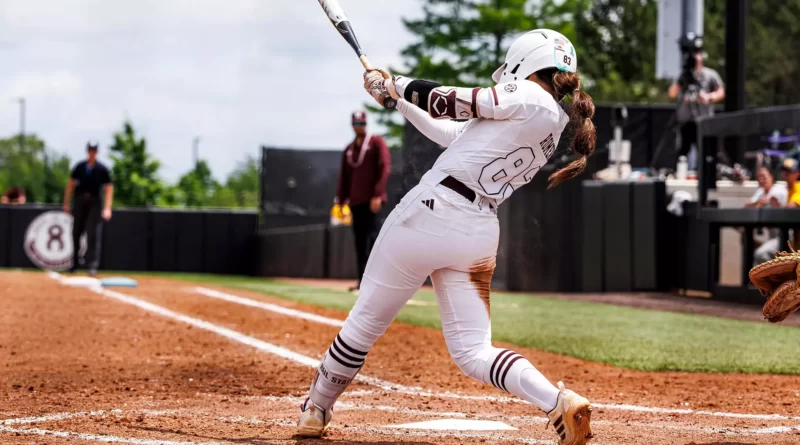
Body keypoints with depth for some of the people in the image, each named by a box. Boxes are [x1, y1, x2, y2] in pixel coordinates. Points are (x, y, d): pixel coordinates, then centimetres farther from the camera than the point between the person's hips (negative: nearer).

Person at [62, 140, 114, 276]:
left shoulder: (102, 169, -3)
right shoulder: (79, 167, 4)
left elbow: (108, 188, -6)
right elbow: (71, 184, 10)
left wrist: (107, 208, -15)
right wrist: (66, 203, 6)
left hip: (94, 203, -3)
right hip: (79, 201, 3)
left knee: (94, 234, -11)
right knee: (76, 233, 7)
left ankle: (92, 265, -14)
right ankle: (74, 264, 17)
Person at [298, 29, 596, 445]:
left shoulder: (528, 97, -7)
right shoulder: (554, 123, 18)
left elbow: (451, 102, -4)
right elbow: (453, 134, 22)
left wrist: (392, 84, 12)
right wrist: (398, 95, 23)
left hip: (431, 212, -8)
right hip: (480, 234, 8)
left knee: (366, 321, 10)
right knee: (472, 350, 7)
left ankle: (316, 408, 25)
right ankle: (560, 402, -16)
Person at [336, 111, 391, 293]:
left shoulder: (376, 143, 1)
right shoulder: (349, 149, 20)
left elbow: (384, 168, -8)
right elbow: (344, 177, 20)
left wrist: (378, 195, -17)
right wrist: (341, 201, 12)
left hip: (371, 200, -6)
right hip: (355, 201, 6)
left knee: (371, 238, -14)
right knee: (360, 241, 5)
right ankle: (363, 281, 7)